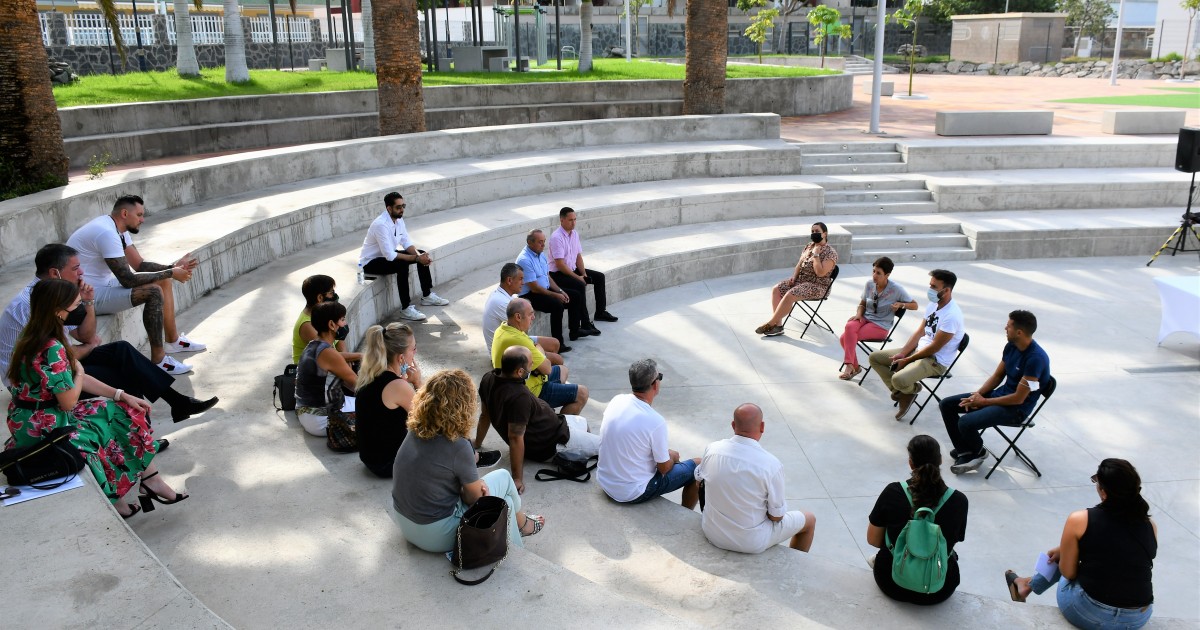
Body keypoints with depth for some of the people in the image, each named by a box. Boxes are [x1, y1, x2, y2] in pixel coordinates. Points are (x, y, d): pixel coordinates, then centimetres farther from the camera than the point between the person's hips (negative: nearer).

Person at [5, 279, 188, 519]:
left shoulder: (39, 338, 4)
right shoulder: (51, 349, -27)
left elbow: (80, 378, 8)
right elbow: (69, 401, -22)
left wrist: (123, 395, 3)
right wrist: (78, 373, -4)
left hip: (49, 412, 9)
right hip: (40, 426, -9)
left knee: (130, 413, 5)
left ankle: (151, 480, 5)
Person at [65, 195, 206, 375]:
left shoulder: (118, 230, 5)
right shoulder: (106, 232, -27)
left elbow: (140, 264, 7)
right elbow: (128, 280, -28)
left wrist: (173, 267, -9)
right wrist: (171, 274, -21)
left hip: (103, 284, 11)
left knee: (163, 280, 10)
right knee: (154, 291, -24)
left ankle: (173, 340, 21)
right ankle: (158, 360, -18)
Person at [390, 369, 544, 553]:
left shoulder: (416, 431, -6)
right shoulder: (457, 446, -26)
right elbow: (475, 497, -10)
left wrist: (474, 484, -1)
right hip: (435, 536, -7)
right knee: (503, 477, 10)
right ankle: (521, 523, 37)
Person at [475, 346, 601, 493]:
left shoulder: (489, 379, -13)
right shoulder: (519, 397, -38)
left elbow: (485, 415, 0)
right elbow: (515, 438, -35)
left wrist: (477, 445, 14)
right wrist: (517, 479, -29)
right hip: (550, 445, -9)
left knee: (582, 421, 28)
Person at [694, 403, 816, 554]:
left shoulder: (712, 449, -14)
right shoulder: (771, 465, -25)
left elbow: (699, 479, 7)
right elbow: (776, 516, -15)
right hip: (750, 543, -4)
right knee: (809, 519, 20)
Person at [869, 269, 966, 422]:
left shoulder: (952, 316, -26)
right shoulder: (933, 304, 2)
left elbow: (934, 348, -22)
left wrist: (906, 360, -15)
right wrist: (902, 353, -3)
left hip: (936, 361, -9)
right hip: (918, 350, 9)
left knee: (899, 380, -33)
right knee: (874, 357, 5)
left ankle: (912, 389, 4)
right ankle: (902, 392, 5)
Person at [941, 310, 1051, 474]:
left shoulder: (1036, 358, -26)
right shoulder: (1011, 346, 0)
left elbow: (1018, 398, -23)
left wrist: (984, 401, -15)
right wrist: (978, 394, -5)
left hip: (1016, 409, -9)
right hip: (1000, 394, 9)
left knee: (966, 422, -28)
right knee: (947, 404, 0)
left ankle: (978, 453, 4)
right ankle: (965, 452, 3)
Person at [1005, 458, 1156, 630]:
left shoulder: (1079, 520, -14)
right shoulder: (1150, 526, -1)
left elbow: (1067, 572, -4)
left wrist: (1065, 549, 19)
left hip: (1090, 614, -4)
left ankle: (1028, 584, 50)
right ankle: (1029, 584, 49)